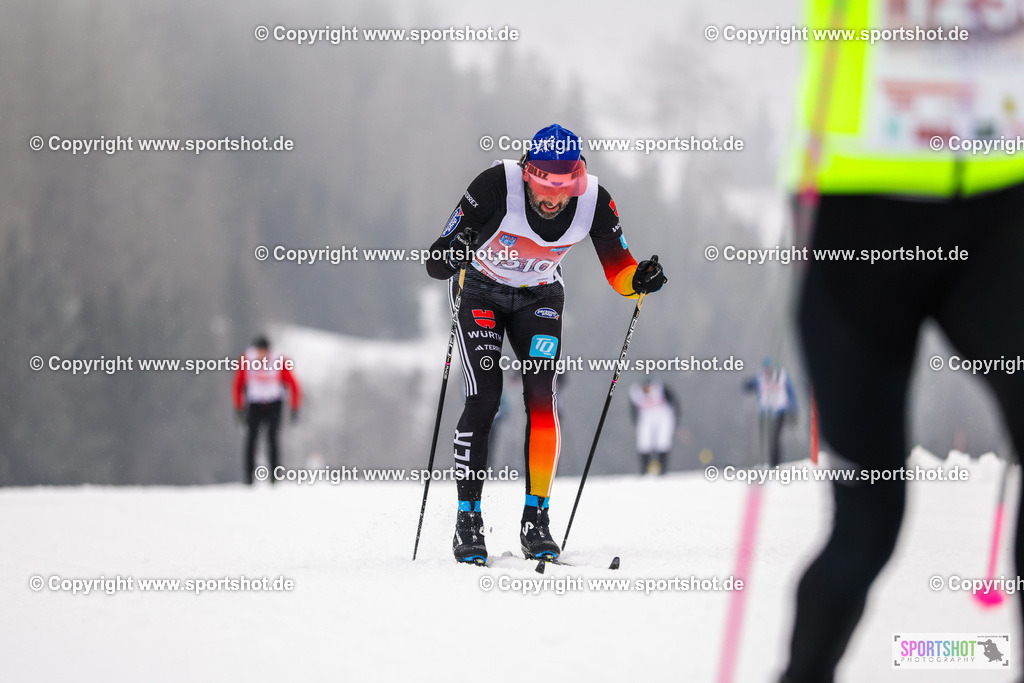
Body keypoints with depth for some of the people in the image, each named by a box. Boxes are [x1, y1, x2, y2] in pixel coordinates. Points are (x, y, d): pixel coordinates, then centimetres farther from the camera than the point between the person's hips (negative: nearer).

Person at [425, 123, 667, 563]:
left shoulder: (594, 201, -23)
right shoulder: (498, 185, -31)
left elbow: (617, 267, -11)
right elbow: (441, 256, -27)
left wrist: (639, 280, -33)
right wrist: (446, 257, -50)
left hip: (540, 296, 2)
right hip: (481, 291, -2)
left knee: (540, 396, -15)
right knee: (483, 400, -14)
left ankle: (535, 521, -9)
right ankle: (468, 521, -5)